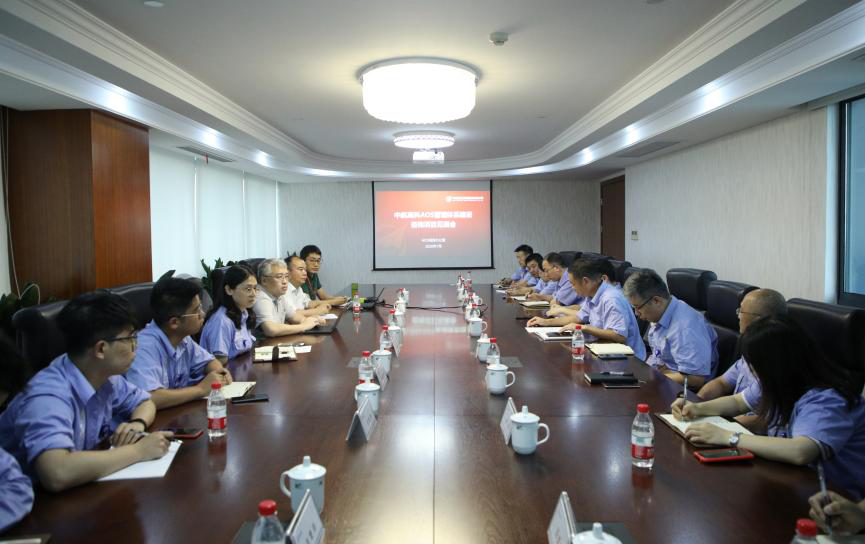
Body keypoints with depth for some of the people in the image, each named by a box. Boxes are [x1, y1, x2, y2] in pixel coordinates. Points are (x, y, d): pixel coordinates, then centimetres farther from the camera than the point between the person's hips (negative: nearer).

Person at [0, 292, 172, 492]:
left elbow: (145, 402, 10)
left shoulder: (105, 375, -6)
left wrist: (138, 424, -11)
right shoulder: (48, 396, -27)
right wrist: (139, 450, -30)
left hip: (79, 491, 6)